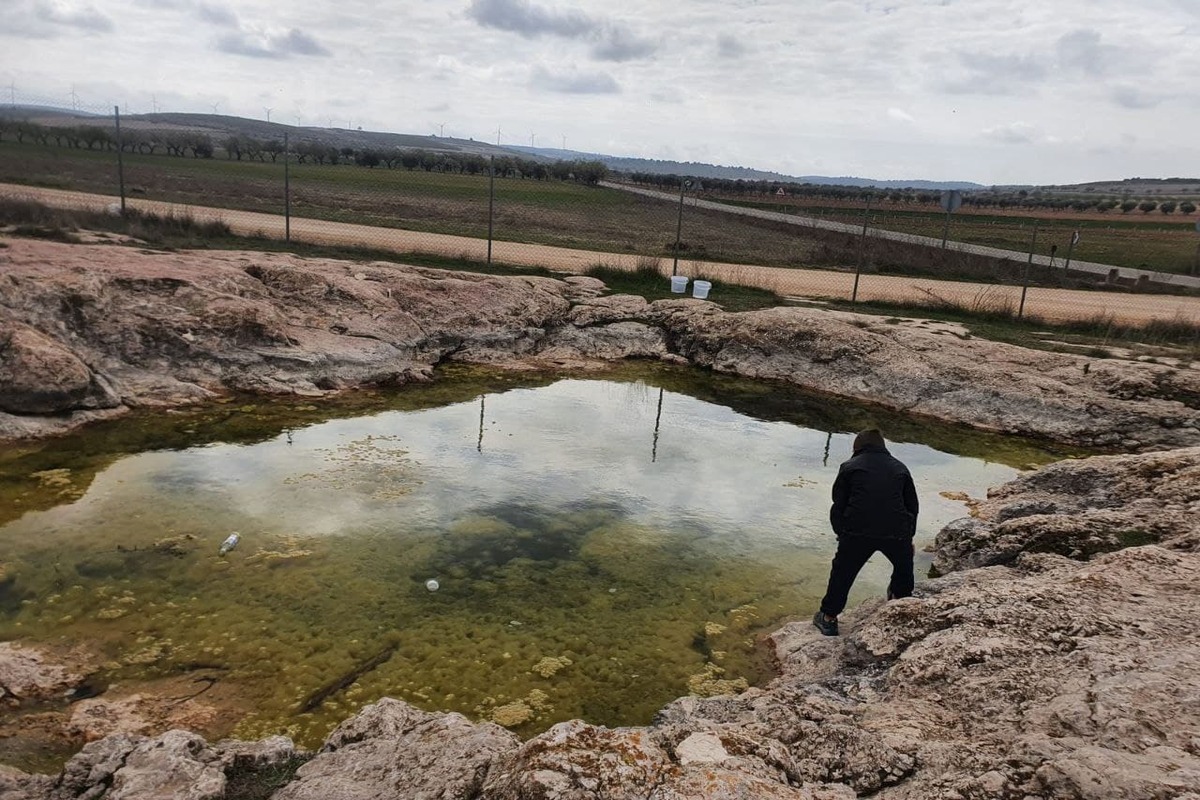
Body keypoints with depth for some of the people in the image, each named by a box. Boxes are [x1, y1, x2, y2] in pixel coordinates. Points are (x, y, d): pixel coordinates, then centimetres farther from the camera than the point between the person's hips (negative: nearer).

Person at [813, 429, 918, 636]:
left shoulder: (849, 467, 15)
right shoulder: (900, 468, 21)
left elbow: (838, 505, 10)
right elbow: (913, 506, 23)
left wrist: (841, 534, 18)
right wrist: (909, 535, 32)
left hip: (857, 532, -2)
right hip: (897, 532, 2)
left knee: (842, 572, 15)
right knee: (904, 567, 30)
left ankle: (828, 618, 20)